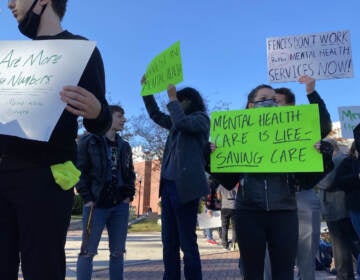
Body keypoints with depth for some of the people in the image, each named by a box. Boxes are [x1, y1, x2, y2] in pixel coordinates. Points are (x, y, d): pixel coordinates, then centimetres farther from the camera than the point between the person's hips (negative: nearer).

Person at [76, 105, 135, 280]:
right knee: (88, 251, 0)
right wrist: (87, 198, -10)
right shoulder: (89, 141, 1)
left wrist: (129, 195, 7)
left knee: (118, 252, 9)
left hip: (120, 206, 5)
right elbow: (79, 171, -4)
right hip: (96, 204, -4)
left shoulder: (124, 146, 16)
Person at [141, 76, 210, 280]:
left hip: (184, 187, -8)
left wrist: (172, 97, -6)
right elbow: (156, 115, 30)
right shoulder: (177, 123, 21)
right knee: (169, 242, 10)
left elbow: (182, 122, -18)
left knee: (187, 243, -3)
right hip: (168, 185, 8)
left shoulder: (201, 119, 0)